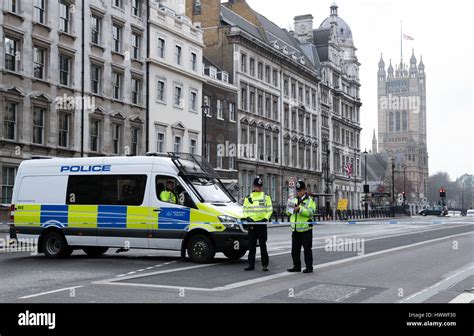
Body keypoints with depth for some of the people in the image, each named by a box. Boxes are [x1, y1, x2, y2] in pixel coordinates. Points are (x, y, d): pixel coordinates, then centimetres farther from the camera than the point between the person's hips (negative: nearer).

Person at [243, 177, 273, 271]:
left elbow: (270, 210, 2)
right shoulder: (248, 198, 11)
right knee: (251, 246, 6)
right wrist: (248, 218, -6)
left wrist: (265, 218, -12)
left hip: (262, 224, -2)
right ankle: (251, 264, 11)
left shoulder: (266, 197, 5)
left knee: (263, 245, -2)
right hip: (251, 224, 3)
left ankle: (265, 265, 3)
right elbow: (245, 210, 12)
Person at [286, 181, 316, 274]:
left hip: (306, 229, -6)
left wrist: (299, 209, -24)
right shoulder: (294, 200, 15)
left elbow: (311, 212, -18)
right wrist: (290, 208, -3)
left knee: (307, 249, -2)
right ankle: (297, 266, 18)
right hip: (295, 229, 6)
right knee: (295, 249, 9)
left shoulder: (310, 200, -2)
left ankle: (309, 267, 5)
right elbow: (288, 213, 18)